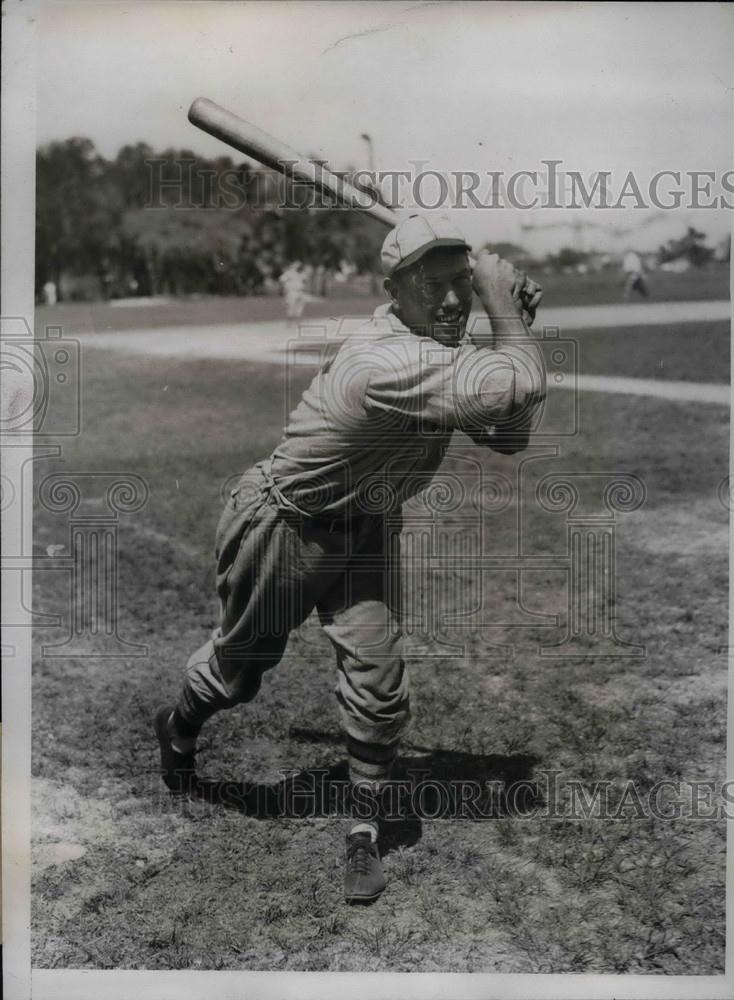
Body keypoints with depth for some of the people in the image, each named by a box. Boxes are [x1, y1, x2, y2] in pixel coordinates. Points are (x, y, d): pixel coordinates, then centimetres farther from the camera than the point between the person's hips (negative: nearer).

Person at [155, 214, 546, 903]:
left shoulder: (449, 346, -6)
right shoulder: (391, 360, -36)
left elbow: (506, 436, -2)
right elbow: (523, 387, -44)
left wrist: (511, 326, -13)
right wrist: (504, 311, -29)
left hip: (365, 534, 7)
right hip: (281, 529, -6)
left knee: (378, 684, -4)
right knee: (239, 665, 16)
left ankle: (365, 830, 15)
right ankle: (178, 727, 50)